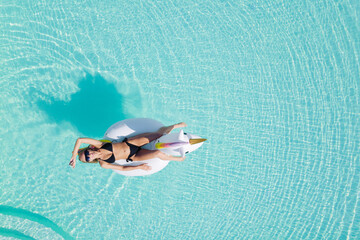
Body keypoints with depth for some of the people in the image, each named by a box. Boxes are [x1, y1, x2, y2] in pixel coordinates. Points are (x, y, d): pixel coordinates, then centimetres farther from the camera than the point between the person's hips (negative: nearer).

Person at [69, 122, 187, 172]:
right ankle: (177, 158, 10)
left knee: (158, 133, -7)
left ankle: (176, 125, 18)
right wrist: (140, 167, -17)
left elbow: (79, 140, -16)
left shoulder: (99, 145, -8)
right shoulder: (103, 164, -11)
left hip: (129, 143, 3)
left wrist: (74, 156, -10)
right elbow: (122, 168, -10)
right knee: (158, 153, -20)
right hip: (133, 157, -2)